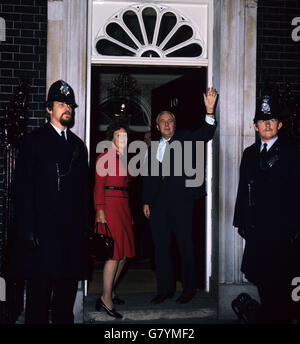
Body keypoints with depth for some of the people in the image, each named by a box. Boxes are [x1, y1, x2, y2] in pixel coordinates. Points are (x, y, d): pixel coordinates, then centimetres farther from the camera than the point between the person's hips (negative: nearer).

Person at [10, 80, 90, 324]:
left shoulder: (78, 145, 16)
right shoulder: (33, 141, 1)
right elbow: (23, 188, -6)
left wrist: (86, 226, 9)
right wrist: (27, 229, -13)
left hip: (73, 231, 5)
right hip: (42, 230, -5)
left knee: (67, 292, 10)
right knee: (39, 292, 1)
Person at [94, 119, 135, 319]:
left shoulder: (124, 159, 20)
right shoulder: (105, 157, -3)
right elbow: (99, 186, -9)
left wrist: (129, 213, 19)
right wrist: (100, 210, -17)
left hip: (123, 205, 8)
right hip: (109, 205, -8)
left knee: (124, 252, 8)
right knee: (115, 252, -12)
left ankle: (111, 291, 21)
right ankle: (106, 298, -9)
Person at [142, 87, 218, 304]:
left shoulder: (184, 140, 5)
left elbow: (205, 134, -12)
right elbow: (148, 177, 18)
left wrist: (210, 111, -27)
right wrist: (146, 201, 10)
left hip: (180, 202, -4)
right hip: (158, 203, 4)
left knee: (185, 246, 2)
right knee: (161, 247, 7)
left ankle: (189, 288, 13)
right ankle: (165, 288, 17)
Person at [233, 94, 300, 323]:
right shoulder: (249, 154, 13)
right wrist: (241, 221, 10)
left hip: (281, 230, -5)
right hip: (255, 228, 5)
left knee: (279, 281, 0)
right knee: (260, 278, 11)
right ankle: (268, 315, 26)